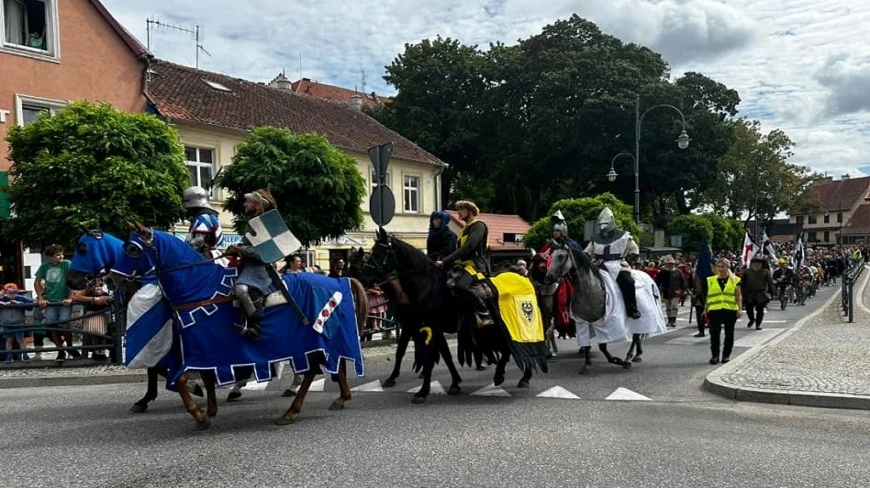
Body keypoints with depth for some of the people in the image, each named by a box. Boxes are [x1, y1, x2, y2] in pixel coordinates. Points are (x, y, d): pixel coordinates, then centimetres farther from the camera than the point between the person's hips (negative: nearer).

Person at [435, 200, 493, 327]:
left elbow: (469, 247, -19)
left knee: (460, 286, -35)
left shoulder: (478, 226, -4)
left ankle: (486, 315, -26)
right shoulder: (465, 230, 25)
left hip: (475, 265, -10)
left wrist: (445, 261, -23)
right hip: (463, 265, 10)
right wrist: (445, 262, 5)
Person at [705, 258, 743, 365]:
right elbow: (708, 296, 13)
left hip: (730, 310, 0)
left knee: (729, 333, 7)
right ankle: (715, 355, 2)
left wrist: (740, 309, -4)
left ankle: (726, 355, 18)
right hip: (714, 310, 0)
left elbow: (738, 296, 5)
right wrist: (705, 309, 10)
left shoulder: (734, 280, 6)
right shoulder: (711, 280, 10)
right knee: (714, 332, -6)